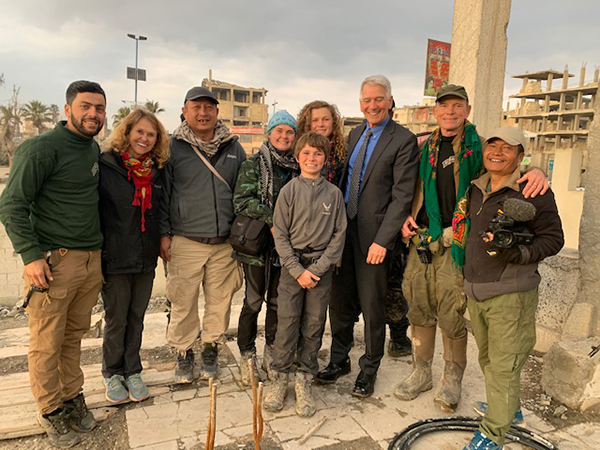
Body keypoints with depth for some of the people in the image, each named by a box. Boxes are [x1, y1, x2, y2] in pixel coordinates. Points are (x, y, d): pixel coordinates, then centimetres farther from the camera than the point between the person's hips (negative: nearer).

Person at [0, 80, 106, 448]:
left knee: (75, 336, 16)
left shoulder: (95, 149, 12)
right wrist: (31, 255, -16)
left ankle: (73, 396, 30)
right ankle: (51, 410, 21)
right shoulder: (42, 148, -10)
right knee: (47, 344, 4)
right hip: (54, 261, -6)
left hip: (92, 260, 6)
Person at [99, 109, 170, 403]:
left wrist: (163, 241, 10)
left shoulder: (156, 170, 7)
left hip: (146, 258, 4)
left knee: (137, 318, 14)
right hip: (115, 258, -4)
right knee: (116, 319, 8)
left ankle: (132, 371, 30)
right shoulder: (105, 165, -8)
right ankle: (112, 373, 29)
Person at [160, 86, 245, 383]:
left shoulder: (234, 148, 10)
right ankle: (184, 353, 24)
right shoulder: (173, 147, 1)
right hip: (185, 242, -2)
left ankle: (211, 348, 30)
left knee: (220, 300, 10)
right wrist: (164, 234, -2)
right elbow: (162, 193, 3)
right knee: (183, 302, 3)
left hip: (225, 243, 3)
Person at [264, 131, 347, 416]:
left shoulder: (334, 193, 3)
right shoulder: (289, 191, 0)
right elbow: (280, 234, -1)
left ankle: (304, 380, 21)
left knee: (314, 326, 6)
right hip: (292, 265, -1)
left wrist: (317, 268, -7)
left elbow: (339, 234, 2)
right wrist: (297, 270, -8)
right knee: (287, 323, 0)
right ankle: (280, 377, 18)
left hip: (321, 267, 1)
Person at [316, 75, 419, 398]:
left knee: (372, 305, 7)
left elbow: (402, 195, -13)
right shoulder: (354, 134, 13)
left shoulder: (403, 140, -8)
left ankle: (369, 368, 27)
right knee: (339, 299, 14)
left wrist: (382, 240, -18)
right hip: (342, 230, 6)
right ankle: (339, 359, 33)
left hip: (373, 236, -6)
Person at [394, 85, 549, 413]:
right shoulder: (424, 147, 13)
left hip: (456, 240, -4)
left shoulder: (479, 147, 2)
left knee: (451, 312, -1)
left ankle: (452, 378, 21)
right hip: (422, 238, 4)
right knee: (419, 307, 9)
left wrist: (535, 171, -18)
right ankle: (421, 373, 27)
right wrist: (407, 217, 6)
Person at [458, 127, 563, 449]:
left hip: (511, 293, -7)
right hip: (475, 291, 7)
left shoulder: (533, 192, -10)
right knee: (488, 359, 20)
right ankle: (509, 408, 42)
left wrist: (517, 253, -23)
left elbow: (553, 239, -9)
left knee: (503, 364, 1)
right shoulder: (474, 189, 10)